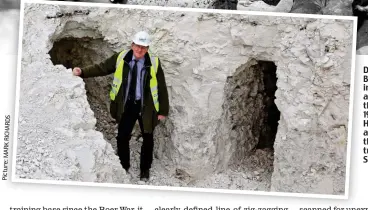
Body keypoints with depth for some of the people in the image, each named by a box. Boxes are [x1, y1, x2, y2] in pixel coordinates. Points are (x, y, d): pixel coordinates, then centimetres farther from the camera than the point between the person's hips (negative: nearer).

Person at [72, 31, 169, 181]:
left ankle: (145, 170, 33)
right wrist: (82, 72, -12)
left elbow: (162, 88, -6)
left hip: (146, 107, -1)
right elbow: (101, 68, 1)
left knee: (147, 139, 13)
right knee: (122, 137, 7)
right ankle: (124, 167, 28)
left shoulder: (154, 63, -12)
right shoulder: (120, 58, -7)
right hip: (127, 105, 1)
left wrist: (163, 111, -4)